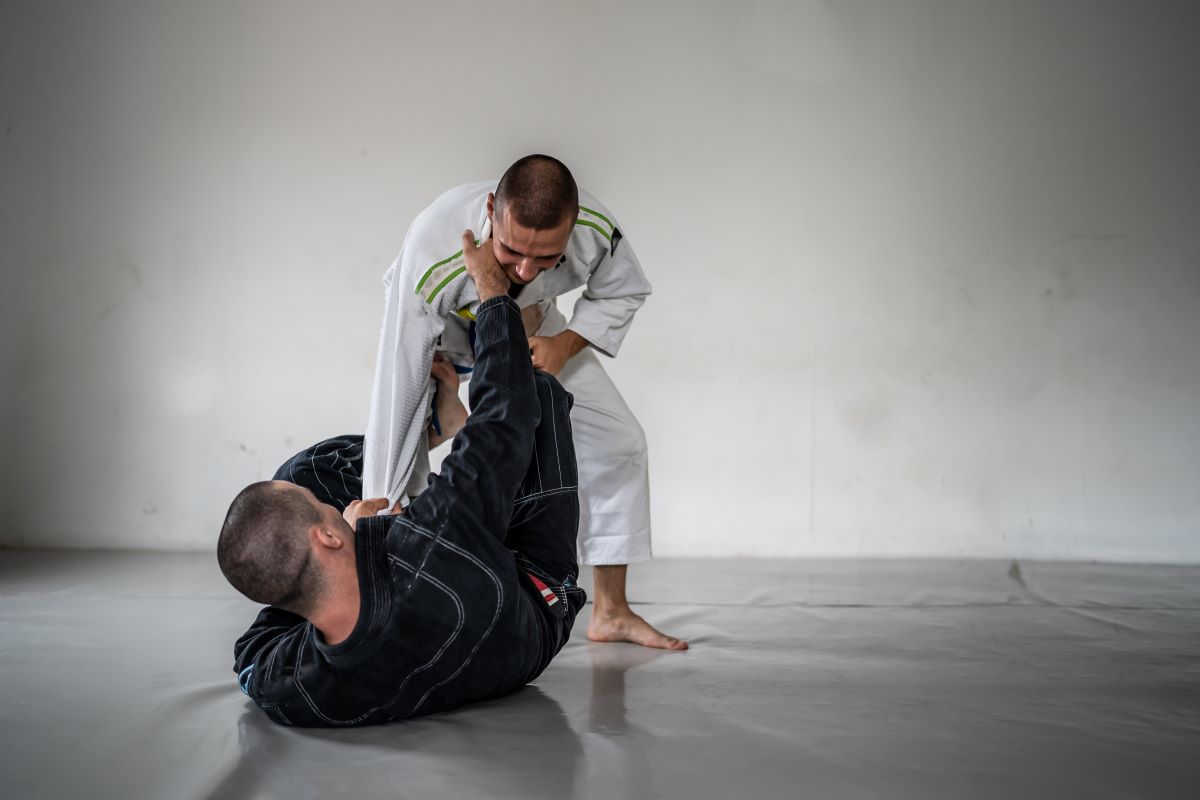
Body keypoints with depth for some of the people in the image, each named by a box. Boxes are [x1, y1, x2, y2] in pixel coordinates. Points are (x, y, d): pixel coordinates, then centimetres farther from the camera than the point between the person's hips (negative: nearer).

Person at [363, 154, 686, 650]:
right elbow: (400, 382, -40)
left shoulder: (596, 233, -36)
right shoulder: (431, 251, -45)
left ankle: (610, 613, 11)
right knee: (400, 458, -20)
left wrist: (564, 345, -29)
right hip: (441, 329, -2)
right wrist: (384, 502, -35)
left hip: (531, 329, 3)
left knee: (618, 442, -4)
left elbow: (623, 292, -11)